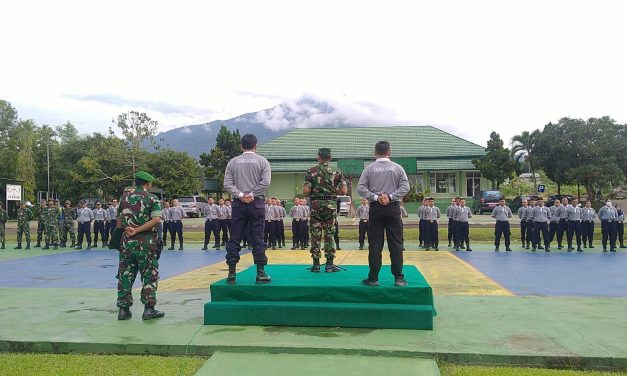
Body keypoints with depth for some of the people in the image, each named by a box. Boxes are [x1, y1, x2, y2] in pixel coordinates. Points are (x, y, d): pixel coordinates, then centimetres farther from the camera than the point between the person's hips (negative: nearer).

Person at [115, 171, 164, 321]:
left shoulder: (125, 197, 9)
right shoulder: (152, 198, -4)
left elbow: (119, 220, 10)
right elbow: (156, 219, -17)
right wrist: (137, 230, -16)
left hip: (127, 241, 4)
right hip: (146, 242, -4)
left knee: (125, 275, 10)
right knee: (149, 275, 4)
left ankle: (123, 309, 14)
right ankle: (149, 309, 4)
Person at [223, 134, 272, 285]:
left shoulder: (233, 162, 6)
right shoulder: (262, 161, 1)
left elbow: (227, 184, -2)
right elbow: (265, 182, -10)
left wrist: (240, 195, -5)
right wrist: (252, 195, -7)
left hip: (238, 204, 2)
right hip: (257, 204, -1)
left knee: (234, 239, 5)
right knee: (258, 239, 2)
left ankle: (231, 274, 5)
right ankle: (261, 273, 3)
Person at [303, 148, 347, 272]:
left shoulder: (311, 171, -2)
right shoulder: (337, 171, 1)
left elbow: (305, 191, -8)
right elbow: (344, 191, -3)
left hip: (316, 205, -1)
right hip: (331, 205, 1)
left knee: (315, 235, 5)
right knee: (329, 235, 6)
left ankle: (316, 264, 8)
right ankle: (329, 264, 6)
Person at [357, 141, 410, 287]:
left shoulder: (369, 168, 1)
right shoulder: (397, 168, 3)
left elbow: (360, 188, -6)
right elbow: (405, 187, -5)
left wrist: (376, 197, -7)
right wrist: (390, 196, -8)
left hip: (375, 208, 0)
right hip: (393, 208, 0)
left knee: (375, 244, 2)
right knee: (396, 243, 4)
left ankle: (373, 278, 5)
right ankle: (398, 278, 4)